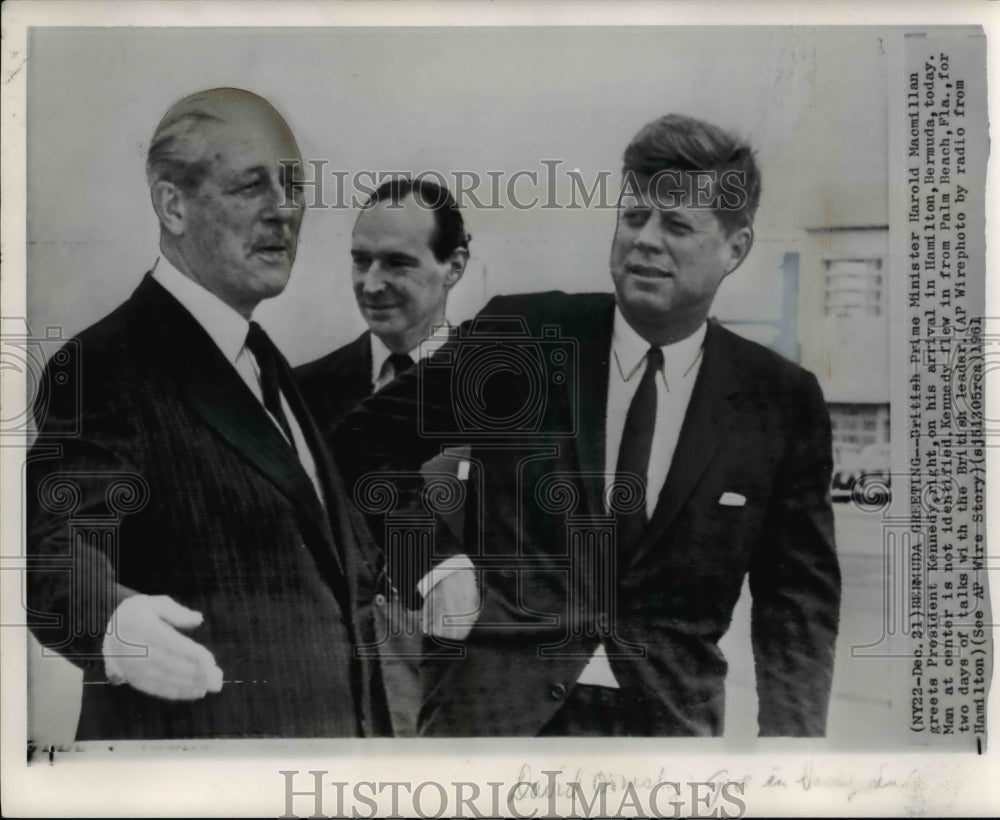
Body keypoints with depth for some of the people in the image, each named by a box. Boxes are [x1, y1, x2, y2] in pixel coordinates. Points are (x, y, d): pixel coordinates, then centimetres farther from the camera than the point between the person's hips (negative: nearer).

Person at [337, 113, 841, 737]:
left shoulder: (783, 402, -1)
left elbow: (798, 601, 4)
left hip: (671, 718, 1)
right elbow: (369, 446, 5)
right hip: (498, 704, -1)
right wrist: (439, 561, -5)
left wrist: (790, 737, -6)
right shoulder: (521, 335, -4)